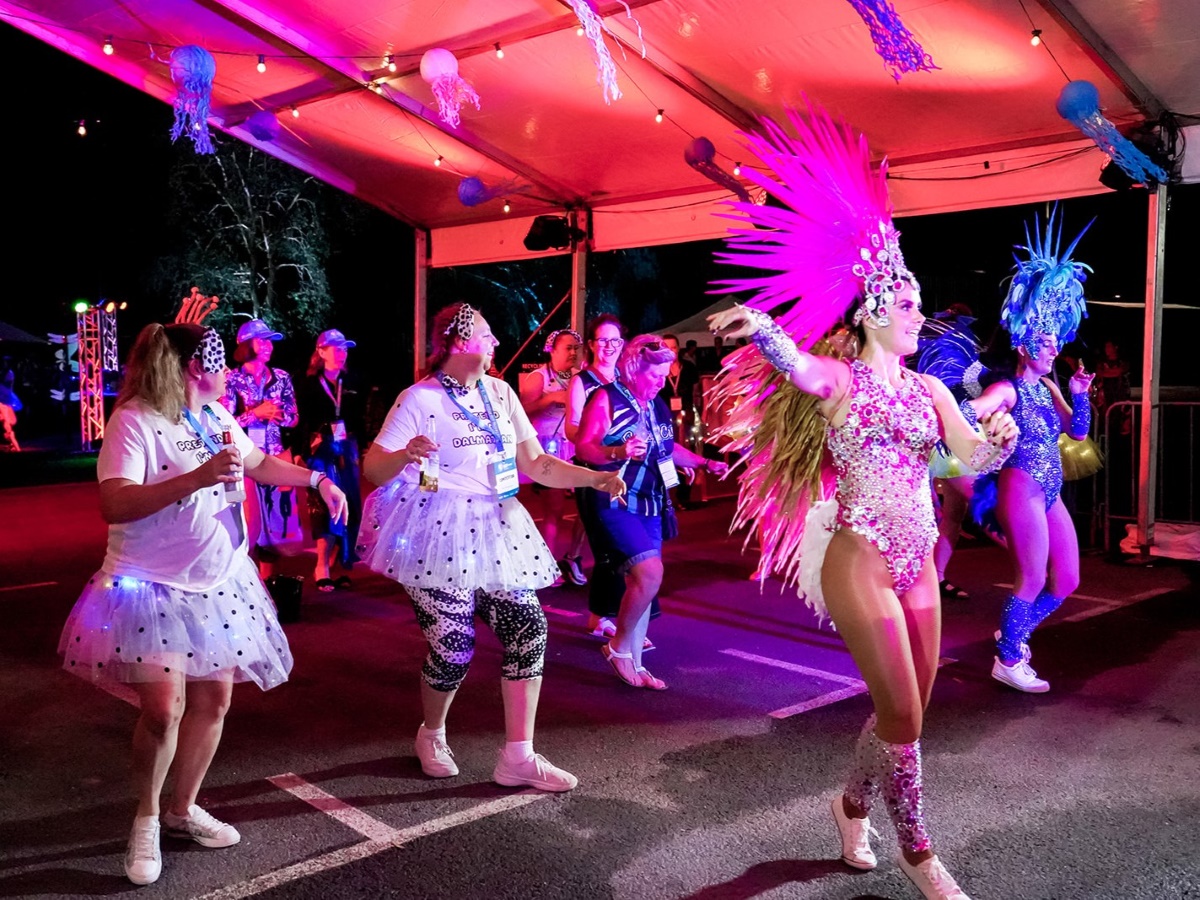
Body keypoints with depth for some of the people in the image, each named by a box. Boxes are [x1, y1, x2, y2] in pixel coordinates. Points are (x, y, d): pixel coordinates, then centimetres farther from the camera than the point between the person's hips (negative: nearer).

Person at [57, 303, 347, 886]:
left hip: (219, 585, 7)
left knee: (213, 701, 9)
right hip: (151, 588, -7)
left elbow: (259, 463, 25)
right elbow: (114, 505, -26)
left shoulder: (217, 417, 7)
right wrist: (198, 477, -33)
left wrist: (317, 479, 17)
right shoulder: (134, 421, -15)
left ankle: (183, 808, 28)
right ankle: (146, 819, 14)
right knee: (163, 709, -11)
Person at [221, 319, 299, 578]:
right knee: (249, 519, -5)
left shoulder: (281, 377, 8)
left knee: (274, 516, 7)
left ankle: (268, 579, 18)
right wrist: (256, 413, -17)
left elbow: (293, 417, 10)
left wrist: (276, 415, -10)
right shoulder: (232, 379, -4)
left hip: (276, 456, 4)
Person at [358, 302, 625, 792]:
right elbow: (373, 468, -9)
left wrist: (594, 478, -3)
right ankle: (432, 736, 29)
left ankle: (518, 757, 8)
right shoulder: (420, 399, -7)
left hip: (495, 532, 6)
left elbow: (536, 464, 9)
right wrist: (405, 455, -31)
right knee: (453, 648, -4)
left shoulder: (500, 393, 10)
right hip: (440, 534, -5)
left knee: (528, 630, -4)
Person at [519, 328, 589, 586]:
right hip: (551, 450, -5)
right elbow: (524, 410, -14)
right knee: (554, 509, -1)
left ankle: (572, 557, 17)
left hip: (578, 449, 5)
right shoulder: (538, 377, -4)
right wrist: (550, 398, -22)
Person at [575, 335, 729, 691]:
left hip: (650, 504, 8)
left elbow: (668, 447, 26)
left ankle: (634, 663, 19)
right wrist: (618, 451, -33)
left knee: (642, 580, 8)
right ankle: (619, 646, 2)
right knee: (649, 573, -20)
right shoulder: (606, 398, -9)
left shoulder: (657, 405, 13)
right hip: (614, 503, -8)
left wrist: (704, 463, 16)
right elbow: (583, 447, -16)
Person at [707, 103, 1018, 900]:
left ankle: (853, 806, 40)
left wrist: (1000, 439, -25)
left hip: (918, 565, 7)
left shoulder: (929, 390, 11)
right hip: (859, 562, -6)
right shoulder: (839, 378, -6)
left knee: (907, 713, 15)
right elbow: (792, 365, -29)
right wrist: (762, 327, -51)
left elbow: (974, 456, -2)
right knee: (903, 716, -1)